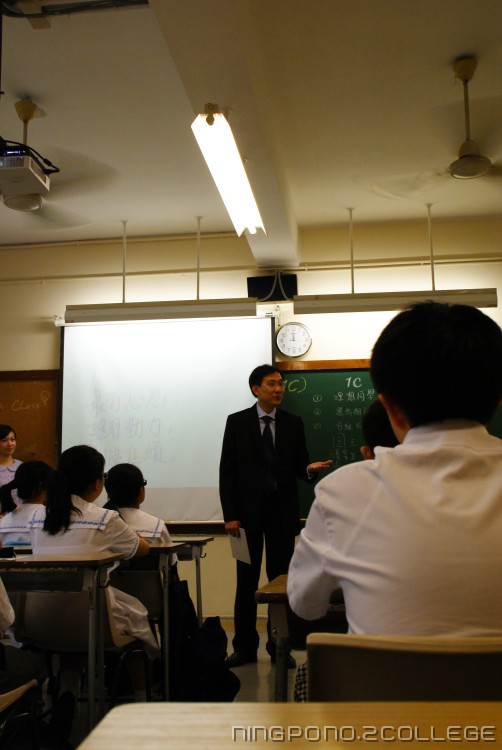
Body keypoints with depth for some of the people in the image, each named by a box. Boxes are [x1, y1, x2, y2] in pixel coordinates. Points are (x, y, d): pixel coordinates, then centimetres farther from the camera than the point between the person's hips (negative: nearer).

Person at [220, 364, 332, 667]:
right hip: (248, 510, -1)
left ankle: (279, 646, 18)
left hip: (282, 510, 1)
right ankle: (245, 647, 18)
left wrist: (310, 468, -17)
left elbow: (298, 466, 8)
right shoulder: (237, 422, 0)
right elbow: (227, 470, -2)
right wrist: (230, 514, -8)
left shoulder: (293, 423, 6)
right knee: (247, 581, 7)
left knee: (281, 579, 6)